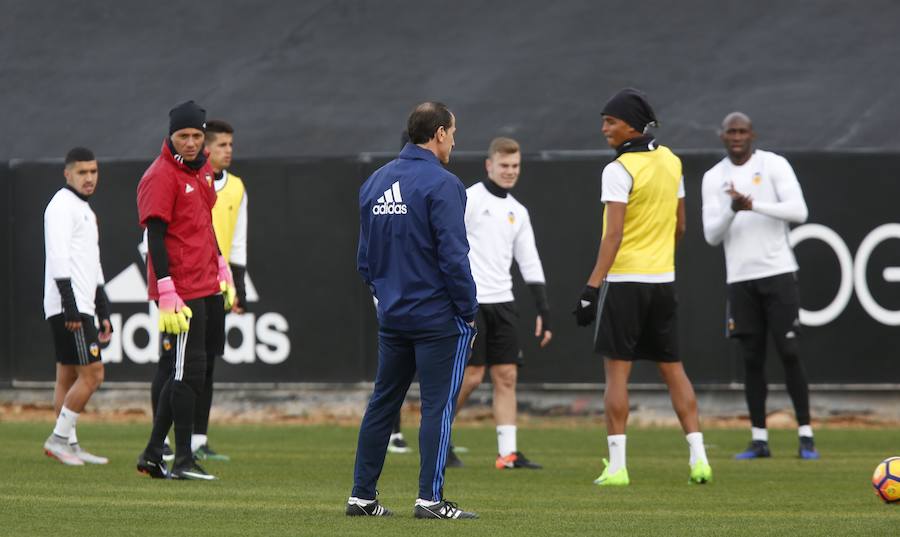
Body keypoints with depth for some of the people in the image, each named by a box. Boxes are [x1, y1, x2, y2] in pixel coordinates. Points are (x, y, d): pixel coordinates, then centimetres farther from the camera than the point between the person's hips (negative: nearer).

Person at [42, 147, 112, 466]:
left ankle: (68, 445, 10)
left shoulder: (85, 210, 22)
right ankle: (59, 438, -8)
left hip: (80, 307, 10)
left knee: (67, 377, 9)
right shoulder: (63, 206, -9)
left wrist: (103, 312, 23)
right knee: (91, 374, -12)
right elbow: (59, 259, -18)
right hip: (67, 307, -10)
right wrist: (70, 307, -24)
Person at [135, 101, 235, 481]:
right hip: (181, 291, -9)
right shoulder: (160, 177, -12)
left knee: (187, 373, 11)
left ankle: (153, 454, 17)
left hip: (208, 287, 9)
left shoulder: (202, 170, 15)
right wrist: (166, 293, -22)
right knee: (189, 372, -7)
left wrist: (222, 269, 23)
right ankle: (183, 460, -1)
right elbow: (155, 237, -17)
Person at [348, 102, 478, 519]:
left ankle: (362, 496, 13)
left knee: (382, 403, 12)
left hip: (392, 314, 7)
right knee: (438, 405, -3)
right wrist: (468, 312, -9)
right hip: (438, 314, -7)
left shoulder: (375, 183, 11)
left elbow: (364, 257, 15)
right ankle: (430, 499, -5)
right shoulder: (441, 184, -12)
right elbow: (453, 256, -16)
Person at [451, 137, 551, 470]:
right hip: (470, 301, -6)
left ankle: (508, 453, 0)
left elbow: (530, 264, 18)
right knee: (472, 375, -8)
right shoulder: (470, 199, -4)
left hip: (502, 302, 6)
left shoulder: (517, 212, 16)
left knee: (506, 376, 0)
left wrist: (544, 311, 12)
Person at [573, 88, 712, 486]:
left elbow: (614, 234, -20)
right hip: (664, 279, 7)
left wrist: (593, 285, -21)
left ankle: (616, 465, -6)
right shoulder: (671, 162, 9)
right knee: (673, 369, 11)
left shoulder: (619, 170, -14)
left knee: (617, 371, -3)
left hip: (624, 279, -7)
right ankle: (698, 457, 7)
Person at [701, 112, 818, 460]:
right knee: (751, 358, 4)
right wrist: (732, 210, -18)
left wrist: (752, 205, -22)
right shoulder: (713, 178, 8)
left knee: (789, 353, -5)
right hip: (739, 278, 3)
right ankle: (759, 440, 8)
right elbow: (711, 235, 2)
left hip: (778, 273, -3)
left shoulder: (774, 165, -1)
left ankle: (806, 436, 0)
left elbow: (799, 212, -12)